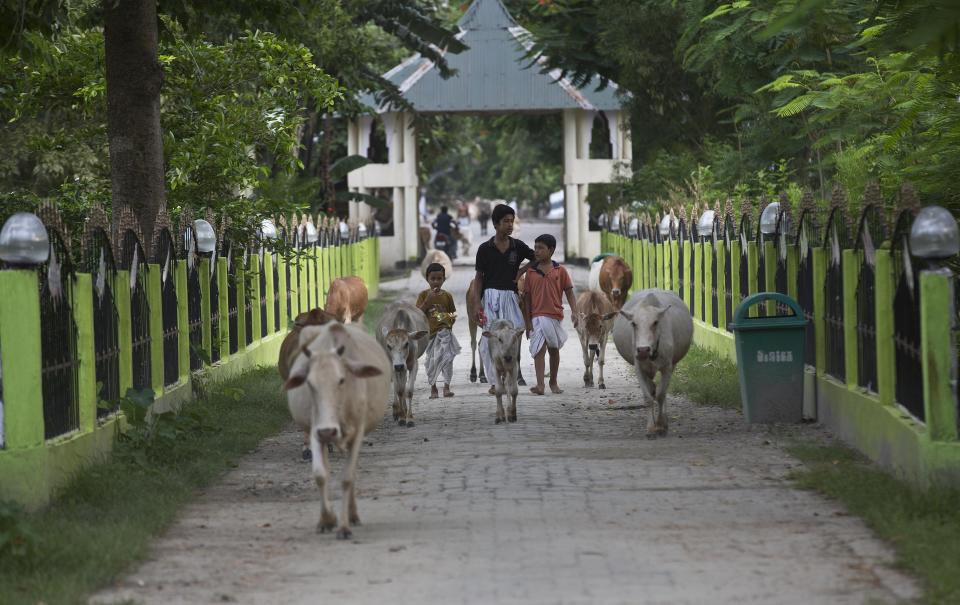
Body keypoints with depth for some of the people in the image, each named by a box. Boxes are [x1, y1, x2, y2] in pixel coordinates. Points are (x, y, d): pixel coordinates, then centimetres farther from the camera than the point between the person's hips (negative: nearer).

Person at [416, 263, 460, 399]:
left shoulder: (447, 296, 4)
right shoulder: (424, 295, 0)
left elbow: (453, 313, 14)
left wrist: (452, 318, -5)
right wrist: (428, 300, -16)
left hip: (444, 331, 0)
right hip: (429, 332, 0)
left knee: (446, 358, -11)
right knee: (431, 361, 7)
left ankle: (446, 387, -6)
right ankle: (433, 388, 20)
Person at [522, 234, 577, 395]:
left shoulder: (560, 270, 3)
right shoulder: (531, 271, 3)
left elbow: (569, 292, 4)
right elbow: (527, 297, 4)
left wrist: (574, 311, -10)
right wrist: (527, 321, 0)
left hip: (555, 316, 1)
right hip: (537, 316, -1)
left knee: (554, 349, 14)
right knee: (539, 349, -13)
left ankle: (553, 382, 28)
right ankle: (539, 385, -20)